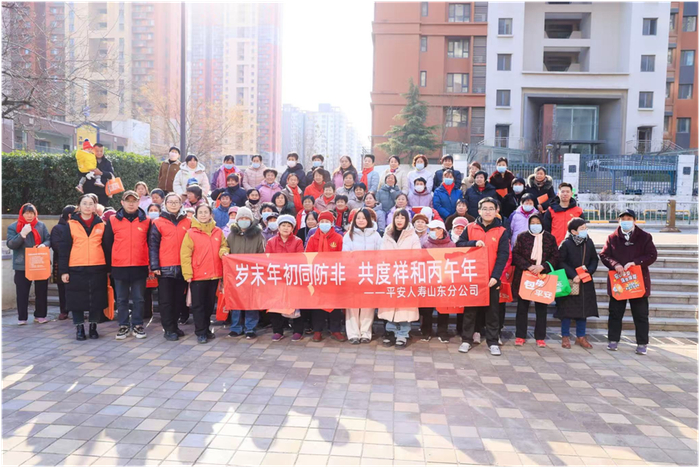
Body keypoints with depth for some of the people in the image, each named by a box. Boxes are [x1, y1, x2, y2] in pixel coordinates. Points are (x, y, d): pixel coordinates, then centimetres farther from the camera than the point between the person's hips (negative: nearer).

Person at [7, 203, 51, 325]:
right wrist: (22, 234, -21)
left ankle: (40, 315, 18)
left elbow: (49, 240, 8)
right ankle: (22, 318, 9)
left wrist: (44, 244, -15)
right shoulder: (13, 227, 1)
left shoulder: (41, 225, 6)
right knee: (22, 292, 2)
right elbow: (10, 244, -8)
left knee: (41, 291, 7)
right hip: (22, 265, -2)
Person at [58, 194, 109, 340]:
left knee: (97, 299, 5)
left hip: (98, 269, 1)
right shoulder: (71, 225, 4)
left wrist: (108, 268, 7)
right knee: (77, 300, 4)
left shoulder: (101, 225, 9)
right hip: (76, 269, -1)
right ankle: (79, 328, 18)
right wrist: (63, 270, -3)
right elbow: (63, 249, 3)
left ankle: (93, 327, 20)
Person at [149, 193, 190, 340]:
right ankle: (168, 329, 8)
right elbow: (153, 245, -2)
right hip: (165, 268, -3)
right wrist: (154, 266, -10)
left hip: (182, 268, 3)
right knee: (166, 300, 1)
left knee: (179, 299, 10)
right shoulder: (158, 223, 2)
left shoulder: (188, 222, 9)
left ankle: (174, 325, 23)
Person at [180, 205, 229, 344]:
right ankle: (200, 332, 10)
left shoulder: (218, 232, 6)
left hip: (214, 274, 4)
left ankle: (206, 329, 28)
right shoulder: (191, 233, -5)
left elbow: (224, 246, 17)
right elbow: (185, 254, -7)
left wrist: (223, 252, -7)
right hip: (197, 275, -4)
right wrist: (187, 273, -12)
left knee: (210, 304, 14)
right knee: (198, 305, 2)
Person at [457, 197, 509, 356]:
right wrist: (474, 243, -18)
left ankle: (493, 342, 15)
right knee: (470, 310, 8)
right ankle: (467, 340, 16)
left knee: (492, 311, 6)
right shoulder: (470, 228, 4)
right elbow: (459, 245, 0)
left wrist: (495, 276, -15)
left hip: (491, 278, -1)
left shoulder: (502, 231, 0)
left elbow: (503, 256, -6)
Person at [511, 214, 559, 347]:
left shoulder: (550, 238, 7)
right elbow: (515, 254, -1)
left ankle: (540, 338, 13)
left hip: (543, 277, 1)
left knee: (541, 308, 4)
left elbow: (555, 257, 4)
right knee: (522, 307, 4)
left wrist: (542, 266, -11)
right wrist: (528, 266, -14)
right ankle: (520, 336, 12)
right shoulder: (522, 236, 4)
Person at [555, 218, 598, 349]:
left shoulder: (589, 242, 2)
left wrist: (589, 271, -7)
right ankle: (565, 337, 14)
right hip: (569, 282, -5)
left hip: (586, 282, 5)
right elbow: (561, 262, -11)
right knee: (567, 309, 1)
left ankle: (581, 337, 23)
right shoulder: (566, 243, -12)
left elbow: (594, 259, 10)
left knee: (584, 309, 10)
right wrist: (573, 275, -17)